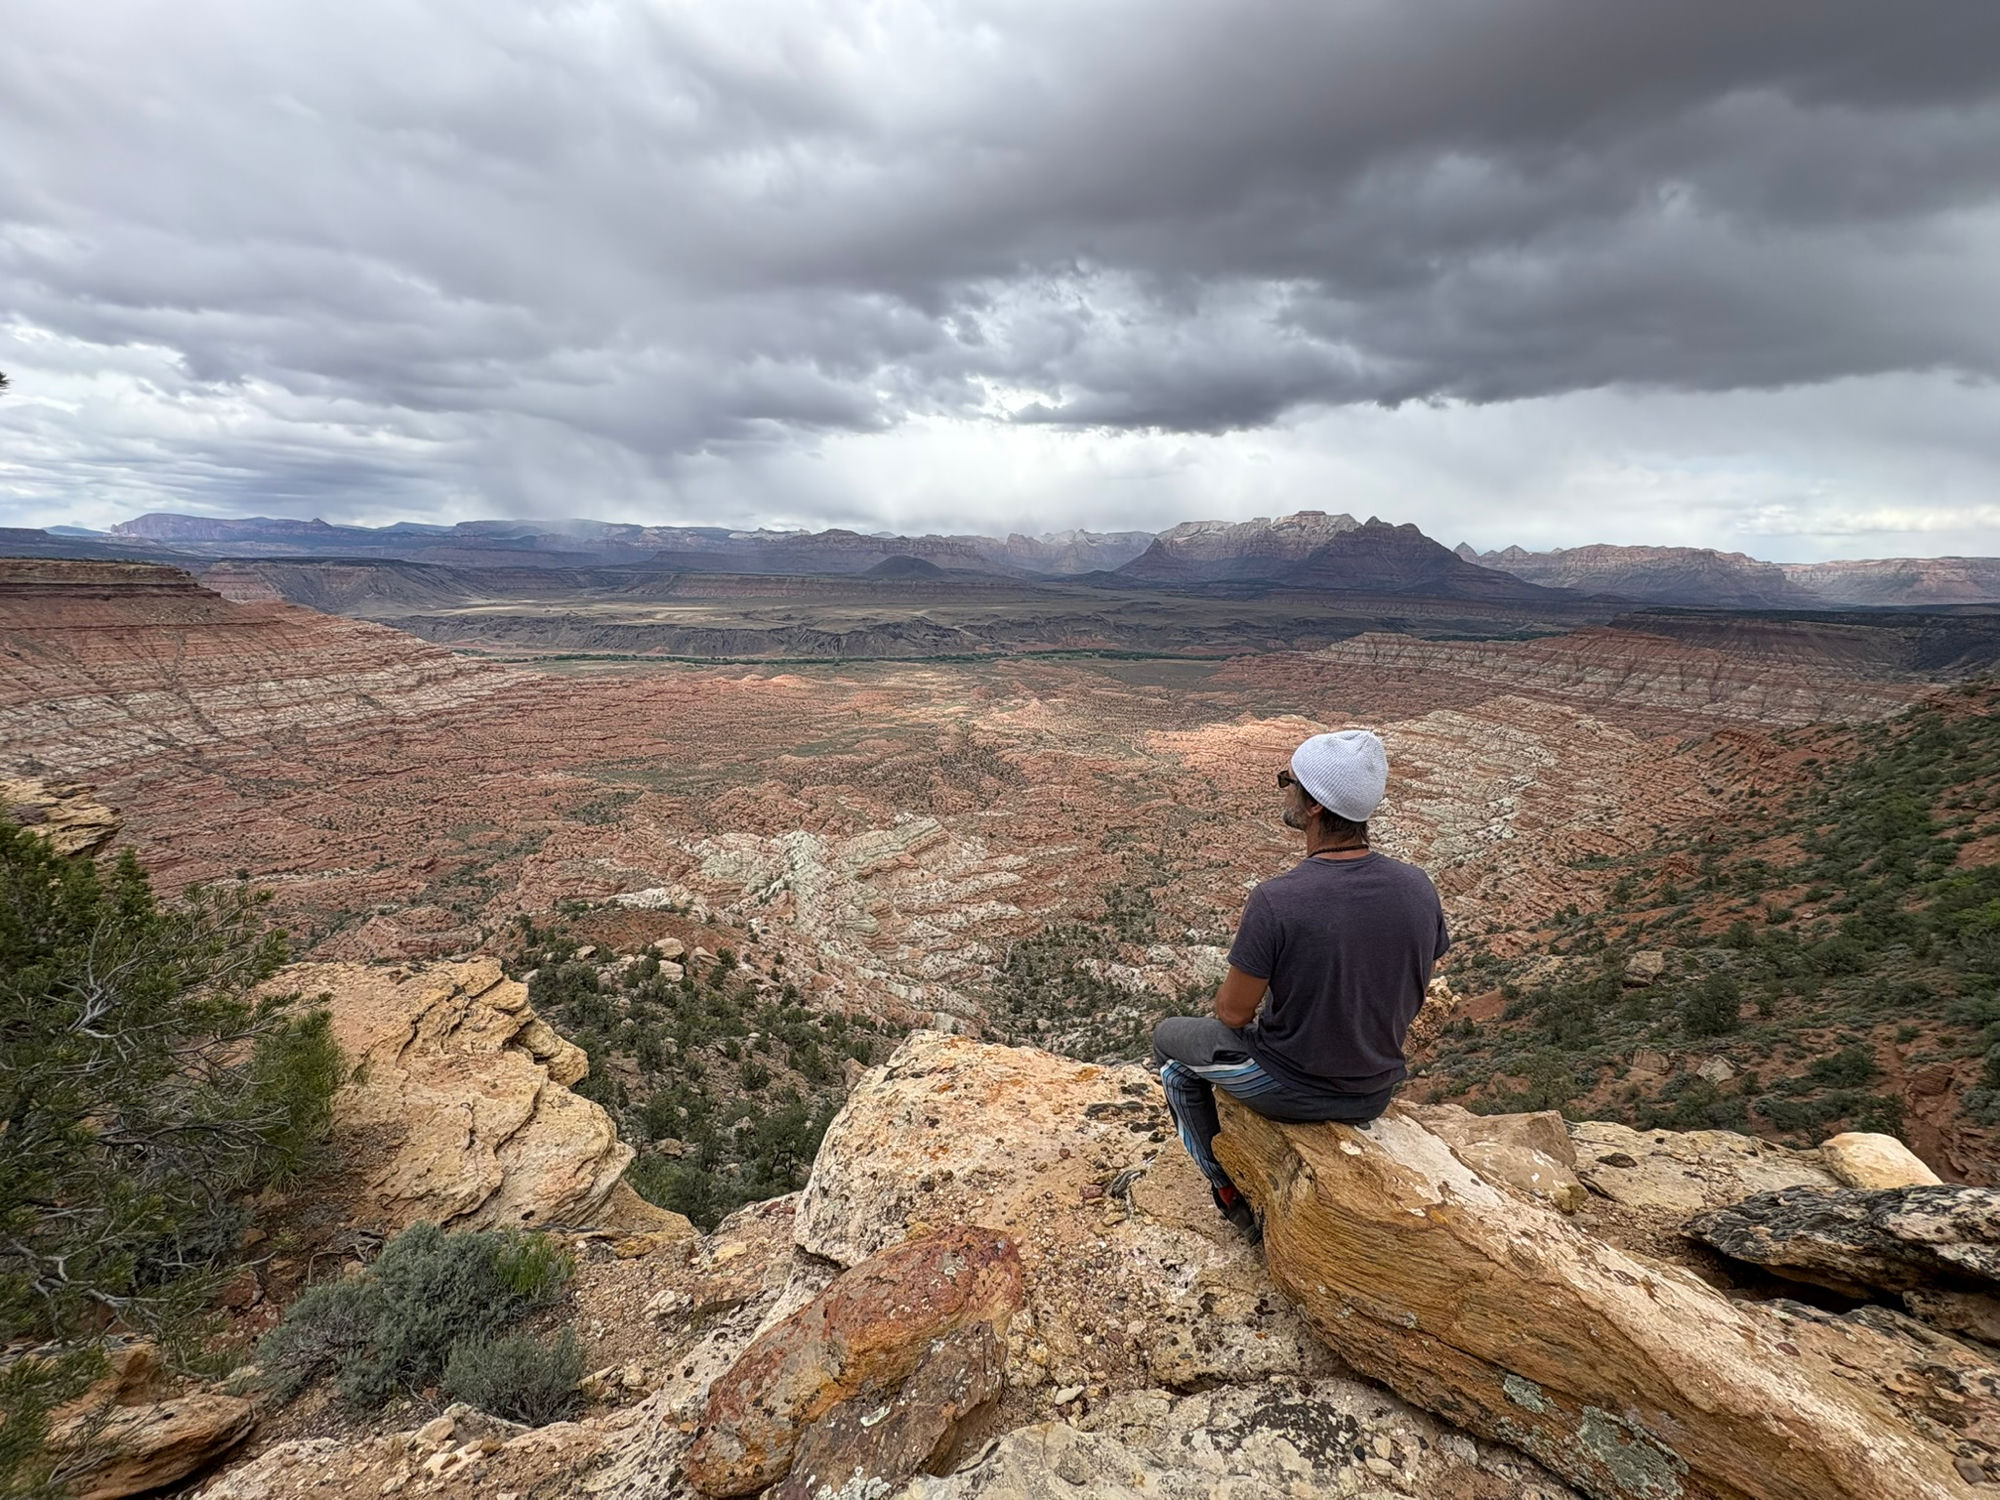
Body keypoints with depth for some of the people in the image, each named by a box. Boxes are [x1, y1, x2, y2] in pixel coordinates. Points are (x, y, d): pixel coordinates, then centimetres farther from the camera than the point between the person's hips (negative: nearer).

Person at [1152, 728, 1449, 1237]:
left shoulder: (1274, 901, -31)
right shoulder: (1417, 887, -14)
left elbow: (1233, 1012, -18)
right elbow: (1411, 1001, 2)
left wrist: (1246, 1007, 5)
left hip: (1290, 1089, -5)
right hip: (1376, 1094, 5)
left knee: (1170, 1038, 22)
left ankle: (1226, 1187, 32)